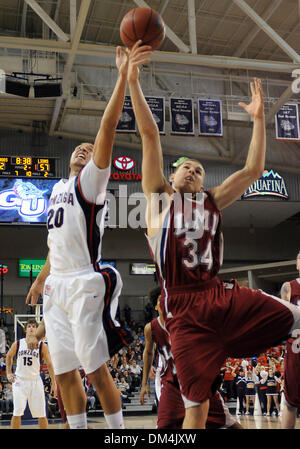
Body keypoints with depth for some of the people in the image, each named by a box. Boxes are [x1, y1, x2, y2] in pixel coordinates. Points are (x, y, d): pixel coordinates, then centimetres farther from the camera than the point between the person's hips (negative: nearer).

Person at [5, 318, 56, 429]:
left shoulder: (42, 346, -2)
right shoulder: (17, 344, 2)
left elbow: (49, 364, 3)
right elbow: (9, 356, 20)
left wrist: (54, 382, 1)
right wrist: (8, 373, 13)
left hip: (35, 381, 0)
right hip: (20, 380, 0)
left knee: (41, 414, 3)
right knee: (17, 413, -7)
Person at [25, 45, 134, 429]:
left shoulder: (91, 181, -1)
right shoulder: (59, 187, 21)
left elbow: (108, 125, -14)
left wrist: (124, 76, -19)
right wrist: (42, 279, 28)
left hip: (85, 285, -7)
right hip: (57, 287, 8)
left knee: (96, 370, -5)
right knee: (64, 372, 10)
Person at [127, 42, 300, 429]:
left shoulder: (212, 201, 18)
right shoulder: (159, 194, 10)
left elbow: (253, 170, 15)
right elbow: (150, 135, 1)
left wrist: (258, 117, 13)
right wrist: (132, 82, -4)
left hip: (221, 296, 4)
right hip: (183, 308, -3)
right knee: (196, 403, -1)